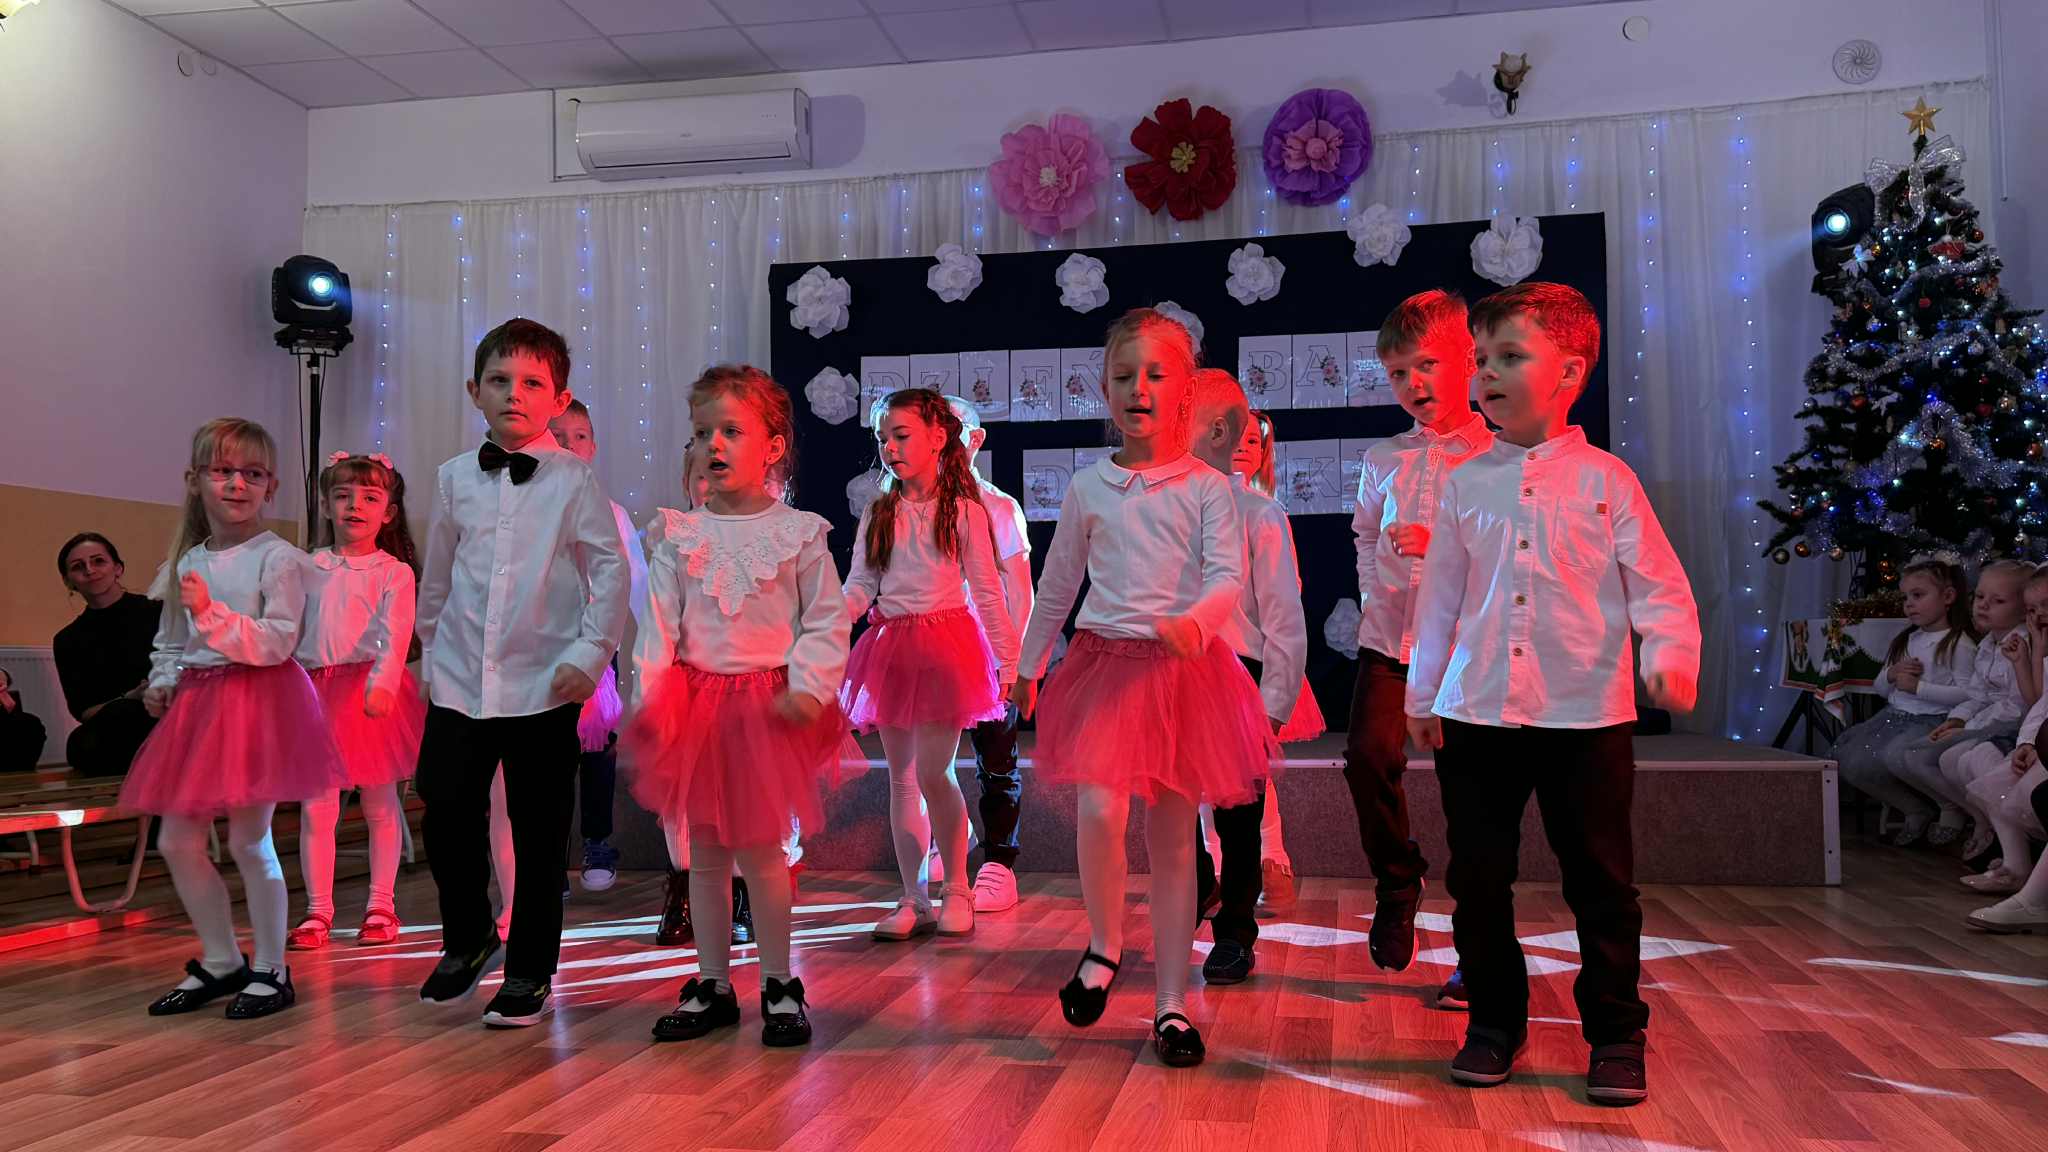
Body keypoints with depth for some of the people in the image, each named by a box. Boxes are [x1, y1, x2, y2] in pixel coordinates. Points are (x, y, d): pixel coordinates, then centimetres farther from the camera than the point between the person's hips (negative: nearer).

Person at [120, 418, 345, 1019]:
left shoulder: (277, 558, -8)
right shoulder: (186, 563, 13)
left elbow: (278, 641, -17)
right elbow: (168, 641, 24)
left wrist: (212, 613, -26)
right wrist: (162, 681, 6)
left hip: (259, 699, -7)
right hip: (196, 704, 8)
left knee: (250, 840, -5)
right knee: (177, 841, 9)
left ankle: (271, 971, 10)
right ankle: (221, 962, 25)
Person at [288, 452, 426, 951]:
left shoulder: (393, 572, 0)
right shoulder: (308, 568, 11)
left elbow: (395, 635, -13)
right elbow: (289, 632, 12)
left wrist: (381, 684, -29)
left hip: (373, 693, -2)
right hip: (317, 693, 3)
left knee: (380, 806, 6)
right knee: (316, 807, 2)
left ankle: (380, 906, 16)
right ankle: (318, 911, 11)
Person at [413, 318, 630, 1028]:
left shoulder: (573, 481, -3)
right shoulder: (455, 479, 7)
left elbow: (612, 572, -3)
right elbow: (437, 576, 17)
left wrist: (591, 654, -8)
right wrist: (431, 651, 21)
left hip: (545, 685, -3)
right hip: (460, 682, 3)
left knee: (540, 834, 5)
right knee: (446, 816, 3)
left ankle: (529, 971, 20)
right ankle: (467, 939, 29)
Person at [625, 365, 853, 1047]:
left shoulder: (799, 533, -2)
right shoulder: (677, 535, 3)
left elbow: (827, 621, -1)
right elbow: (657, 621, 1)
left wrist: (808, 686, -14)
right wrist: (650, 695, -10)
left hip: (768, 704, -3)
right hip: (695, 701, 3)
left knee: (761, 850, 3)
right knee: (704, 852, 10)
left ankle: (779, 985, 18)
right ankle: (712, 986, 23)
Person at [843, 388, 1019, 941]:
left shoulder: (963, 511, -1)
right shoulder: (878, 515, 9)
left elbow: (986, 591, 0)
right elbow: (858, 588, 6)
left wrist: (1009, 660, -2)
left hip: (945, 642, -4)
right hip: (890, 644, 5)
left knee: (932, 772, -10)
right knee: (902, 777, 7)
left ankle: (957, 891, 8)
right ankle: (912, 900, 16)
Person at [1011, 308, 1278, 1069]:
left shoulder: (1206, 488, 1)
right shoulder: (1087, 489, 7)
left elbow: (1229, 576, -9)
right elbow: (1056, 585, 16)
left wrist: (1194, 621, -30)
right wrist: (1029, 667, 23)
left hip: (1184, 668, 0)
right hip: (1104, 663, 1)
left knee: (1173, 837, 6)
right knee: (1098, 811, -20)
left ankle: (1172, 1005, 17)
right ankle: (1104, 946, 8)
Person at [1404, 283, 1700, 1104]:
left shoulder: (1603, 479, 1)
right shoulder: (1464, 485, 8)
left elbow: (1657, 583, -1)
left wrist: (1669, 654, -18)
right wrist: (1423, 692, 9)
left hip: (1586, 713, -2)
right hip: (1477, 712, 3)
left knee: (1600, 883, 6)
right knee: (1477, 879, 8)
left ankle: (1616, 1036, 21)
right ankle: (1495, 1022, 25)